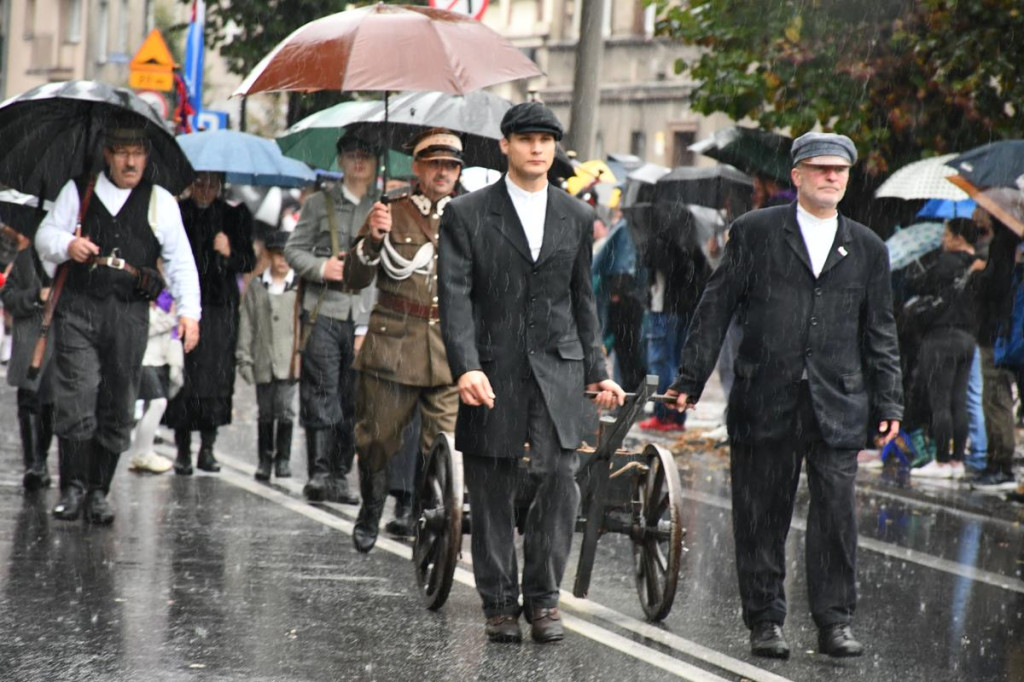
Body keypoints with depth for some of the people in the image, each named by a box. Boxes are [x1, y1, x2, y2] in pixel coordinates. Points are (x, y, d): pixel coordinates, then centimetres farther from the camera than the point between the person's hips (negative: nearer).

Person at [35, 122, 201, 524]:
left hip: (130, 314, 0)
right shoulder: (77, 192, 15)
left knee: (117, 409, 1)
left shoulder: (159, 202, 13)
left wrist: (188, 311, -5)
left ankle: (98, 492, 8)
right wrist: (67, 245, -13)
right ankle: (72, 488, -5)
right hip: (78, 309, 0)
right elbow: (45, 237, 11)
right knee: (76, 399, -11)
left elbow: (180, 261, 7)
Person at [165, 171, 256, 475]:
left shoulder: (232, 216, 7)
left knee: (216, 376, -1)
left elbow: (249, 261, 7)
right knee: (183, 377, -5)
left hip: (220, 305, 1)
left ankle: (207, 448, 9)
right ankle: (183, 450, 2)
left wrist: (230, 254, -13)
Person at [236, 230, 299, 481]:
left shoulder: (300, 288, 3)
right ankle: (264, 460, 20)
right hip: (263, 363, 2)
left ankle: (283, 459, 4)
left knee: (285, 410, -8)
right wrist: (244, 358, 2)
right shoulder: (256, 288, 8)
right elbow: (247, 325, 7)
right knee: (265, 412, 10)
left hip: (289, 362, -2)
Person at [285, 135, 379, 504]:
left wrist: (368, 324, -1)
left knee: (352, 401, 2)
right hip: (323, 311, -1)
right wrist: (320, 267, -9)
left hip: (364, 316, 1)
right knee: (322, 394, -7)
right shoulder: (319, 203, 12)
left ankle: (340, 476, 8)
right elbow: (294, 249, 12)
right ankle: (319, 473, -5)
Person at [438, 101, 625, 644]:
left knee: (559, 475, -12)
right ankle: (499, 604, 15)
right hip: (492, 370, -2)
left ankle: (542, 596, 1)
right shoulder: (467, 214, 1)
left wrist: (595, 372, 16)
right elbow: (454, 297, -6)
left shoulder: (577, 217, 12)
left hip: (556, 366, 2)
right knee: (491, 492, 3)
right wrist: (467, 368, -18)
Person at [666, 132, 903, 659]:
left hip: (837, 405, 1)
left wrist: (888, 403, 10)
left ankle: (834, 622, 5)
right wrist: (690, 378, -1)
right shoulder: (754, 233, 5)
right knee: (761, 517, 3)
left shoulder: (867, 249, 13)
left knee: (837, 513, -4)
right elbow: (715, 309, 4)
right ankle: (765, 621, 13)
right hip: (765, 403, -1)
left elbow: (880, 334, 16)